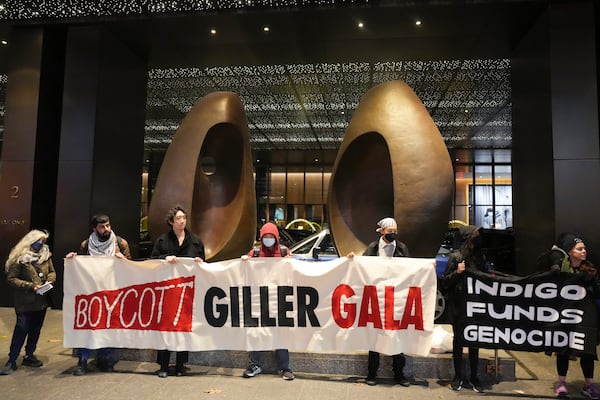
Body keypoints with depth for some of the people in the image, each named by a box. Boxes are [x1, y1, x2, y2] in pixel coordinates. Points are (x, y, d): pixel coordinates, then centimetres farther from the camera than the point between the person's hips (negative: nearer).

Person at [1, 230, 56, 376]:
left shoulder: (46, 254, 4)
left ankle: (29, 356, 28)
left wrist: (49, 280, -8)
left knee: (35, 329, 14)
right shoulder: (20, 258, -12)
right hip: (25, 302, -5)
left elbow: (52, 272, 13)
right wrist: (31, 286, -19)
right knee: (21, 329, -5)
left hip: (42, 300, 5)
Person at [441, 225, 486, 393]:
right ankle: (458, 377, 21)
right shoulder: (455, 256, -5)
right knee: (458, 340, 8)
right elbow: (445, 282, -5)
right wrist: (457, 272, -19)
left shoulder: (480, 256, 6)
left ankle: (474, 377, 23)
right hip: (458, 306, -3)